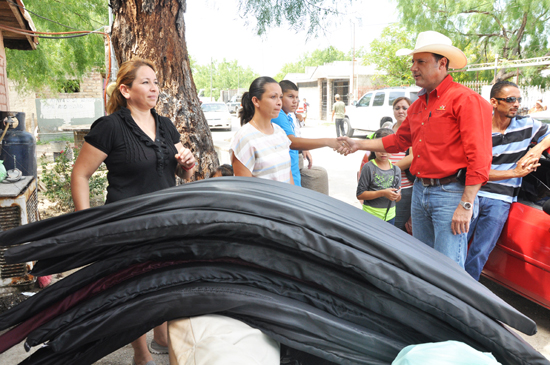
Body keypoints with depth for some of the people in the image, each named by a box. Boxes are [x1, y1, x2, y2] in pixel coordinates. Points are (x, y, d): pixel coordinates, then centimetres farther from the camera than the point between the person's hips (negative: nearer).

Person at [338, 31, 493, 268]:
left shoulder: (465, 100, -11)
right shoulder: (418, 105, 15)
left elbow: (479, 157, -16)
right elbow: (399, 140, 24)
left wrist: (466, 204, -18)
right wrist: (358, 145, 19)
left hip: (450, 194, -8)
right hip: (419, 191, 8)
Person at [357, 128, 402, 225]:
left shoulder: (396, 170, 7)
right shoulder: (368, 167, -9)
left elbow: (397, 199, 14)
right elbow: (360, 195, -12)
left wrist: (397, 196, -9)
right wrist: (382, 193, -18)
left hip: (390, 217, 5)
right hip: (370, 216, -4)